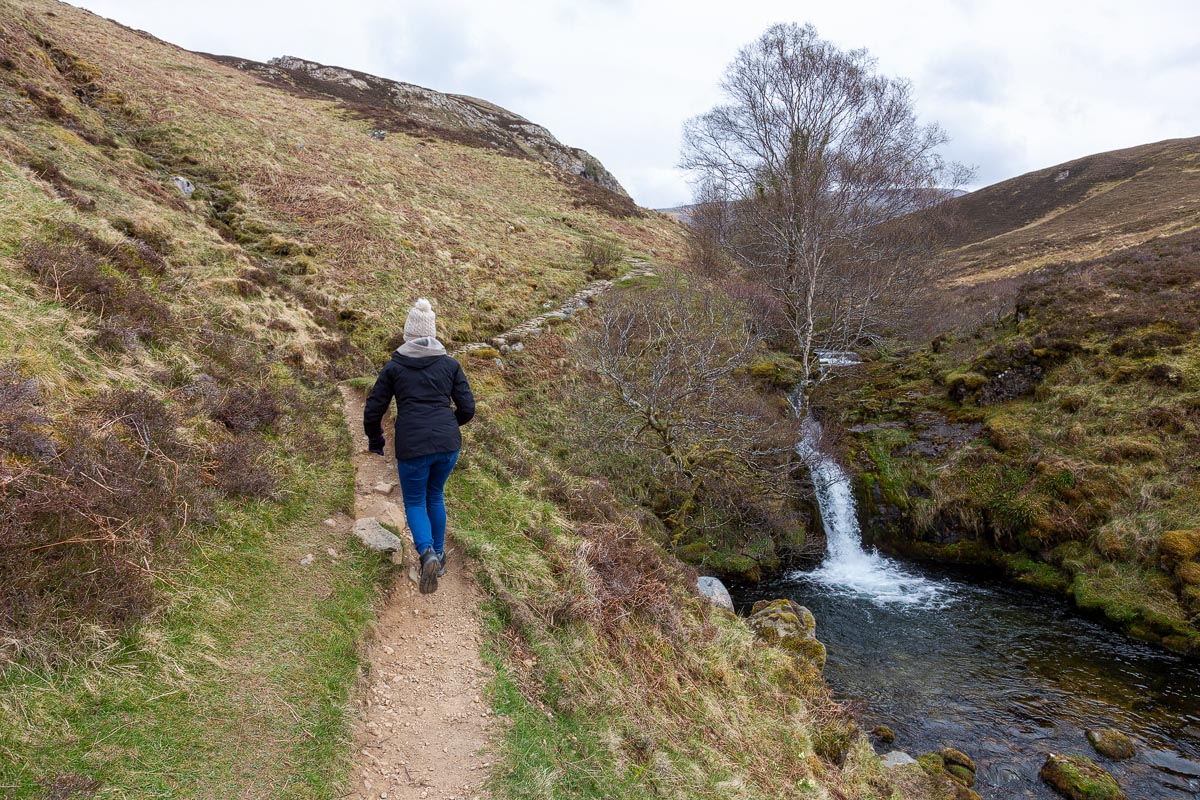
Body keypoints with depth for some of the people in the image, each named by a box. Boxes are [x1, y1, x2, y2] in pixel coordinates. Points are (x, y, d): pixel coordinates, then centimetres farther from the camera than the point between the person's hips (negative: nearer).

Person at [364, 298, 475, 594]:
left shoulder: (393, 366, 6)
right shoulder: (450, 364, 9)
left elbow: (373, 412, 7)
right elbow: (467, 408, 7)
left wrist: (375, 442, 25)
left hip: (412, 447, -2)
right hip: (448, 443, 3)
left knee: (414, 502, 14)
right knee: (435, 495, 26)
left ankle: (427, 553, -12)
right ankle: (439, 555, 30)